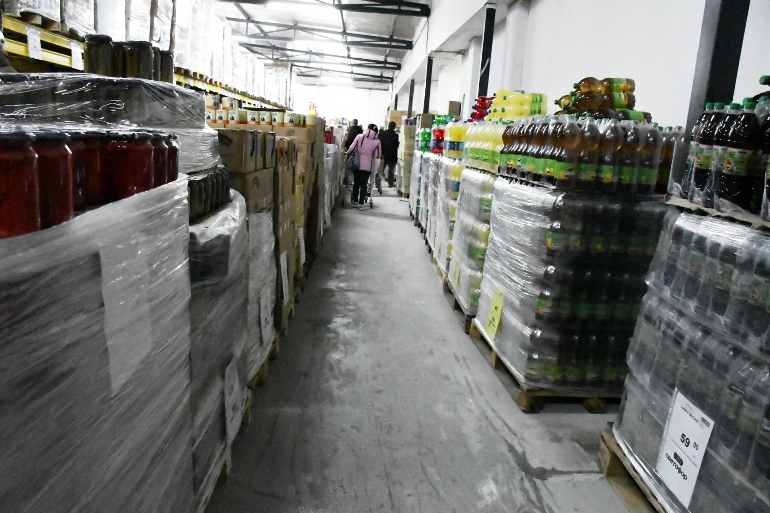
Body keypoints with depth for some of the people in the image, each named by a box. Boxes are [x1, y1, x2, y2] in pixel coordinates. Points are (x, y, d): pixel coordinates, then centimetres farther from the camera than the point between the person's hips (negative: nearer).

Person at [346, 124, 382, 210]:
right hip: (367, 166, -1)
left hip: (357, 164, 1)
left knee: (356, 183, 16)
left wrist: (347, 153, 16)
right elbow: (377, 155, 1)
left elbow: (352, 148, -3)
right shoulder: (377, 141, -4)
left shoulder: (359, 137, -4)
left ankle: (355, 201, 24)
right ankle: (361, 203, 2)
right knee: (363, 184, 4)